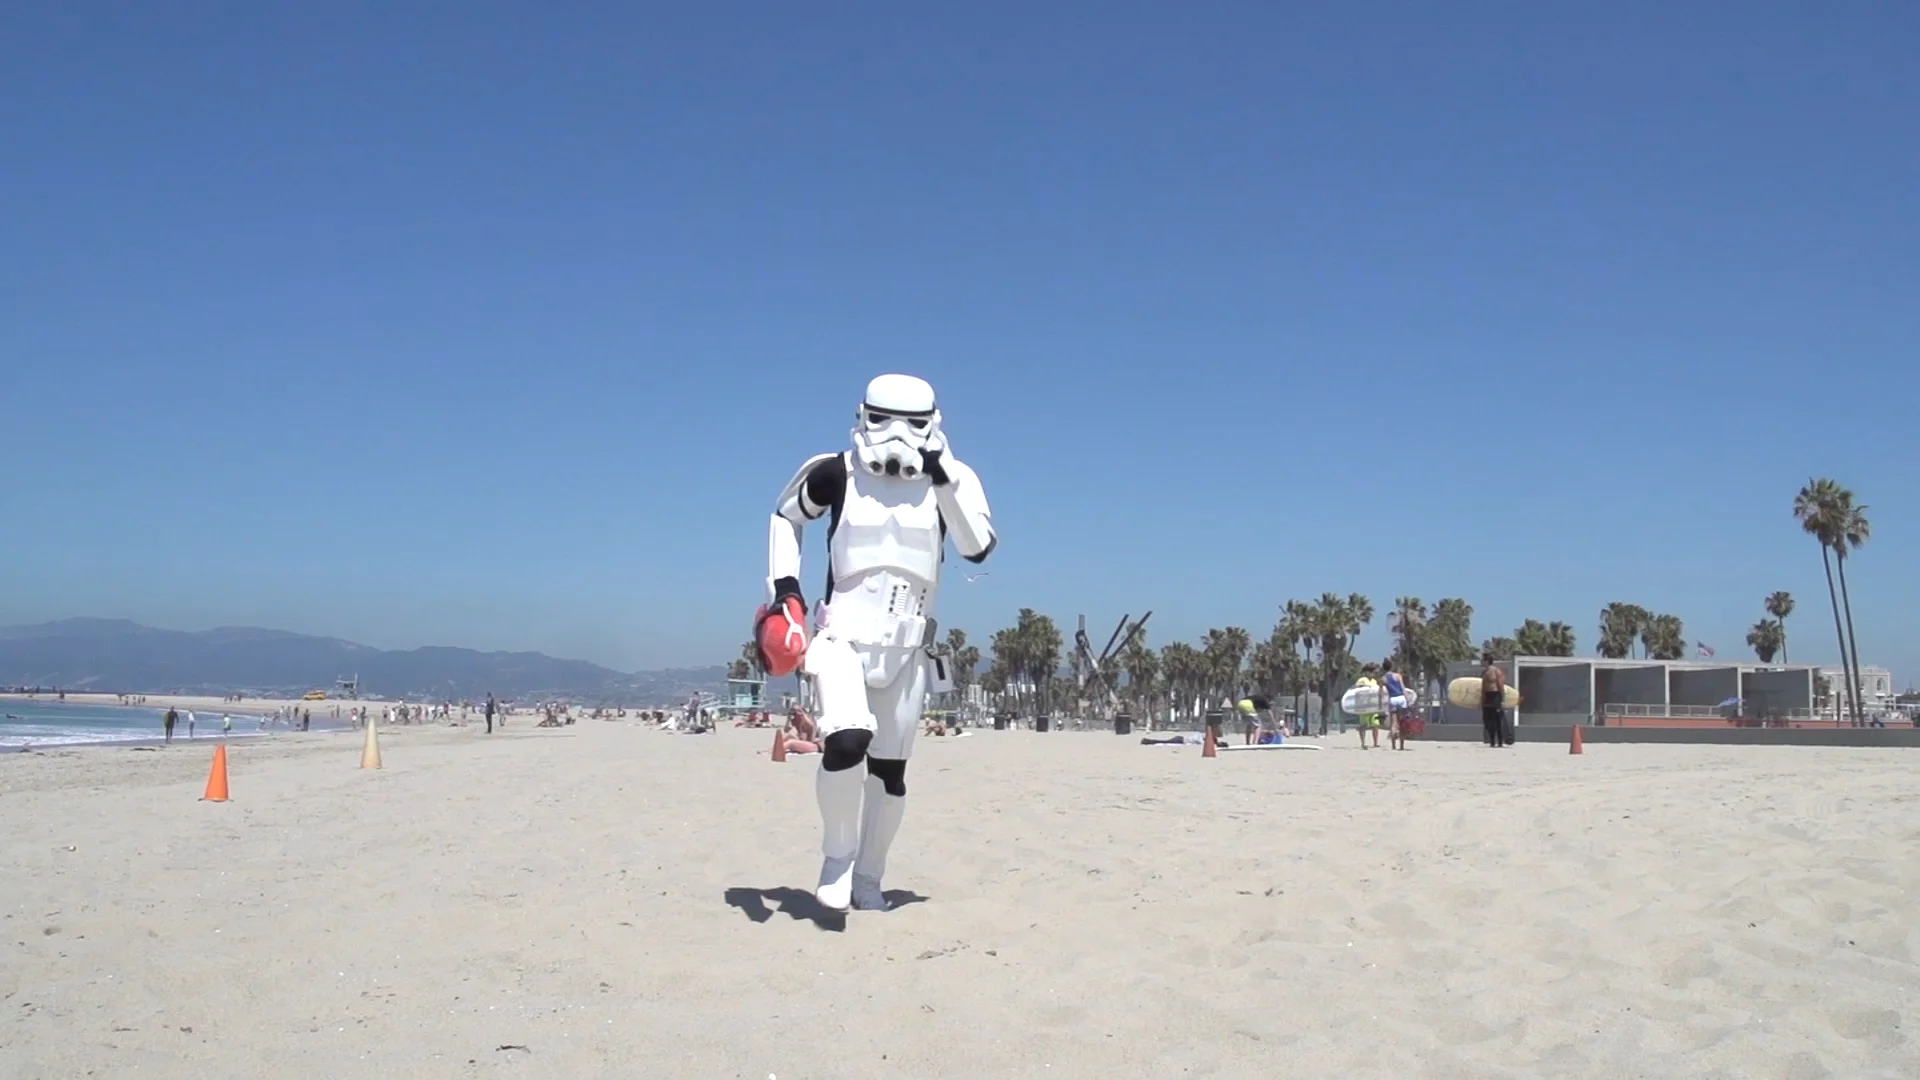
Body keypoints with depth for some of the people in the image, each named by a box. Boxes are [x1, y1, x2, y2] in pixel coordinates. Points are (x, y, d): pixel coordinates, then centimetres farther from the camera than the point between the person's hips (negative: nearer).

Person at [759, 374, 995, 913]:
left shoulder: (950, 479, -2)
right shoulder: (836, 473, -3)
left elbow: (979, 548, -16)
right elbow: (785, 516, 14)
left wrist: (945, 479, -23)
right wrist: (783, 586, 2)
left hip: (908, 643, 3)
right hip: (845, 630, -3)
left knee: (890, 768, 10)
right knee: (846, 741, -26)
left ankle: (866, 879, 28)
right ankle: (837, 856, -3)